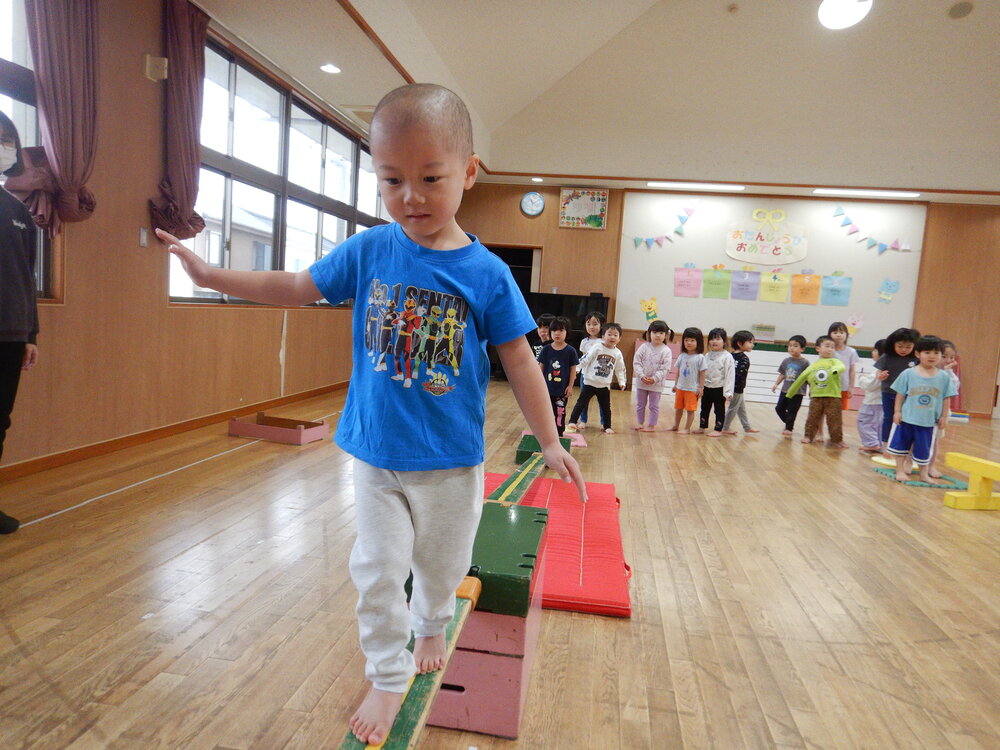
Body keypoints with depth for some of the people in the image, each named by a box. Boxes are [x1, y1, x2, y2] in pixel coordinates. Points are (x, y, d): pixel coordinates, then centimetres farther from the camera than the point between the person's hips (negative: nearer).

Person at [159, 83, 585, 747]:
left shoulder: (487, 274, -13)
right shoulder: (367, 251, -7)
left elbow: (519, 361, -6)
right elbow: (296, 287, 8)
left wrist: (549, 441, -2)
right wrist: (213, 276, 6)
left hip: (451, 458, -1)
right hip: (376, 452, 1)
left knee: (441, 561, 20)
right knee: (378, 570, 9)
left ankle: (432, 626, 52)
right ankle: (389, 674, 32)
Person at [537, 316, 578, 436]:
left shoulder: (570, 351, -6)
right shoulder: (546, 349, -2)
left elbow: (573, 369, -3)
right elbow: (541, 367, 3)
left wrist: (570, 386, -5)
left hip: (562, 389, -2)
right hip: (547, 387, 2)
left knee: (560, 413, 8)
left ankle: (559, 434, 20)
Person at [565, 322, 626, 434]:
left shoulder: (618, 353, 2)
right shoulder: (597, 348, -9)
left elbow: (620, 369, 11)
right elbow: (584, 361, -8)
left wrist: (622, 382, 4)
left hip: (605, 385, 3)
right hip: (590, 383, -3)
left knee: (606, 407, 12)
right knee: (581, 403, -1)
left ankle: (607, 426, 26)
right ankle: (572, 422, 6)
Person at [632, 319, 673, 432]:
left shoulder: (666, 351, -8)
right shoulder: (644, 347, -3)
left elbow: (665, 369, -12)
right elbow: (636, 362, -5)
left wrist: (654, 378, -21)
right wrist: (642, 376, -16)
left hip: (656, 383, -3)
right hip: (641, 381, 3)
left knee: (654, 406, 7)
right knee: (640, 404, 14)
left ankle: (652, 426, 17)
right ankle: (640, 423, 28)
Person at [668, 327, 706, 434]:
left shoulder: (700, 357, -10)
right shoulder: (682, 356, 3)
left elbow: (702, 373, -8)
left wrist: (701, 387, -9)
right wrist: (675, 384, 13)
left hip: (692, 389, -5)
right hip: (680, 388, 5)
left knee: (690, 409, 2)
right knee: (678, 408, 16)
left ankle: (687, 428, 13)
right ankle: (676, 426, 31)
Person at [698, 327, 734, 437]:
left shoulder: (727, 357, -10)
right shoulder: (707, 356, 5)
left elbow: (730, 375, -13)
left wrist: (728, 392, -17)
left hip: (719, 388, -5)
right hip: (706, 387, 5)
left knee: (719, 410, 5)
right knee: (704, 408, 16)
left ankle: (718, 429, 15)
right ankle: (702, 427, 28)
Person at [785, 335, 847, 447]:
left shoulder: (834, 361, 5)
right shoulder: (813, 366, 12)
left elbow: (841, 366, -17)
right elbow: (801, 378, 17)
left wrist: (835, 370, -39)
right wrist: (790, 392, 21)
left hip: (833, 397, -2)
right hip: (816, 396, 2)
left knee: (835, 420, 1)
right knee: (813, 418, 7)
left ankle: (836, 440, 11)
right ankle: (809, 436, 20)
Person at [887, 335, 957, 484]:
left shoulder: (944, 377, -2)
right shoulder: (908, 373, -6)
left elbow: (945, 399, 3)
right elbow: (900, 394, -2)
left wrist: (944, 416, 4)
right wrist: (897, 411, -4)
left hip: (929, 421, 1)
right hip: (906, 418, -1)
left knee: (924, 449, 11)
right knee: (902, 444, 11)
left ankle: (924, 474, 27)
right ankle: (900, 470, 26)